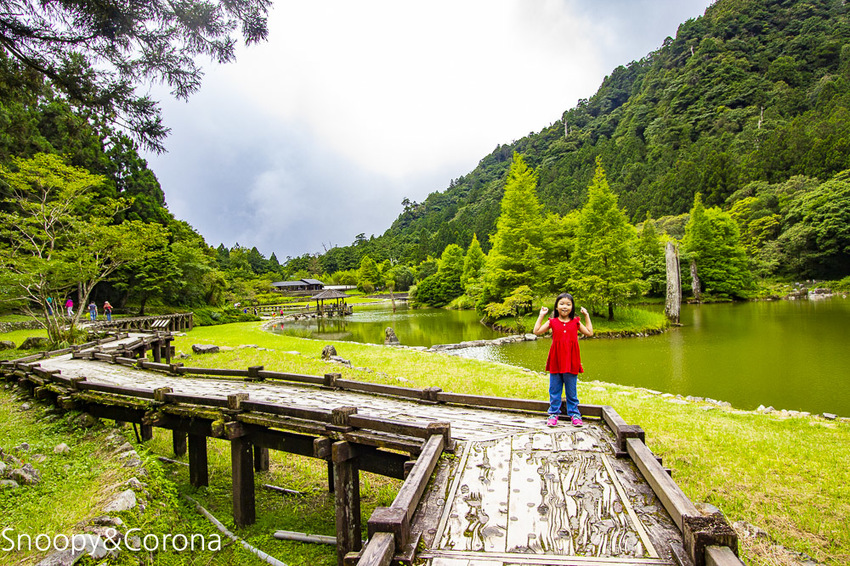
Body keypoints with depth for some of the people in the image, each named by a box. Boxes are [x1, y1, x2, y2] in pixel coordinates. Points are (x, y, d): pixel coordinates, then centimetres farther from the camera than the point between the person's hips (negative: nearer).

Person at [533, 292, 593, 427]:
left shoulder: (575, 322, 5)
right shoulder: (552, 322, 2)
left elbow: (589, 332, 11)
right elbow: (537, 331, -1)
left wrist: (586, 316, 9)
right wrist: (541, 316, -1)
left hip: (571, 362, 0)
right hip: (556, 361, 0)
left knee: (571, 389, 10)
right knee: (554, 389, 9)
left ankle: (574, 413, 23)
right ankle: (554, 413, 20)